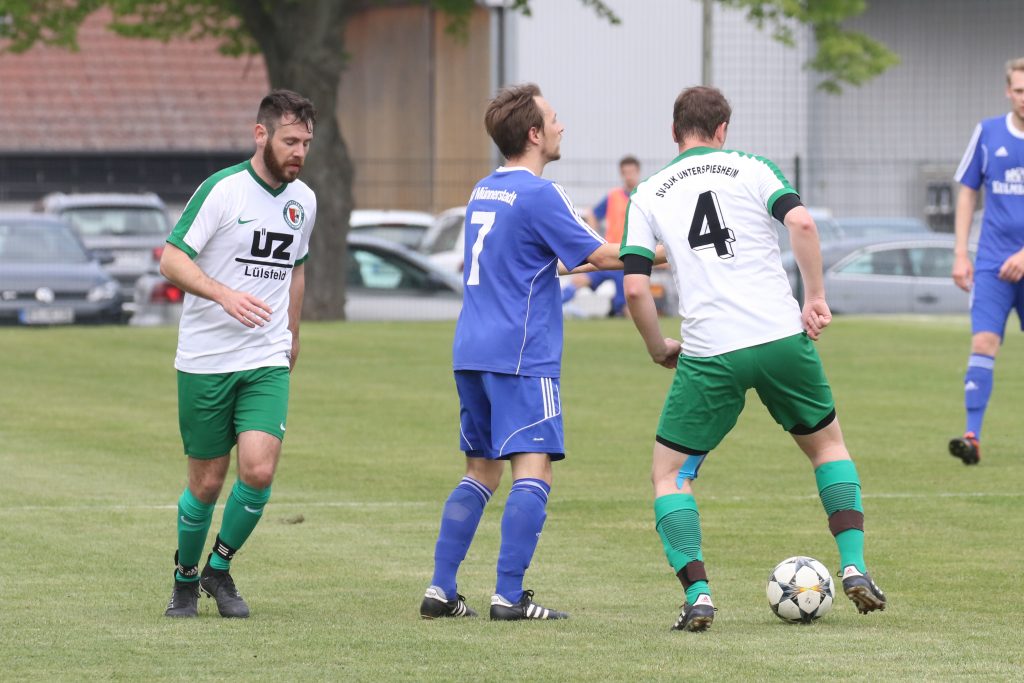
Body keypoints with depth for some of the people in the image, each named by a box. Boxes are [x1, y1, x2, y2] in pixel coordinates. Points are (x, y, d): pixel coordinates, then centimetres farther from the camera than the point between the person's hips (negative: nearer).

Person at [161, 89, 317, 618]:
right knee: (207, 482, 2)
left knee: (258, 470, -15)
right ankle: (186, 578, 27)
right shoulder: (222, 190, -11)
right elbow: (172, 260, -15)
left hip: (267, 362, 4)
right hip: (205, 360, -4)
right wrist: (224, 294, -29)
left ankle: (220, 569, 8)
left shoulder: (303, 201, 8)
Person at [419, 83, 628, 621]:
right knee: (533, 471, -9)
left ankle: (440, 589, 9)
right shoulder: (538, 195, -11)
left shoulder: (483, 192, 16)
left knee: (481, 472, 14)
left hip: (471, 353, 9)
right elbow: (602, 255, -8)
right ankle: (509, 596, -16)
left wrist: (579, 262, 34)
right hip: (521, 355, -9)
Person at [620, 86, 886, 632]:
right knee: (828, 444, 24)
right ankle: (854, 568, 12)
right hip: (782, 336, 1)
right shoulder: (750, 168, 7)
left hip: (709, 353, -1)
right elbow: (801, 223, -10)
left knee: (669, 474, 12)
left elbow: (635, 287, 0)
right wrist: (816, 297, -2)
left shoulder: (647, 196, 9)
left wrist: (658, 349, 14)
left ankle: (698, 596, -5)